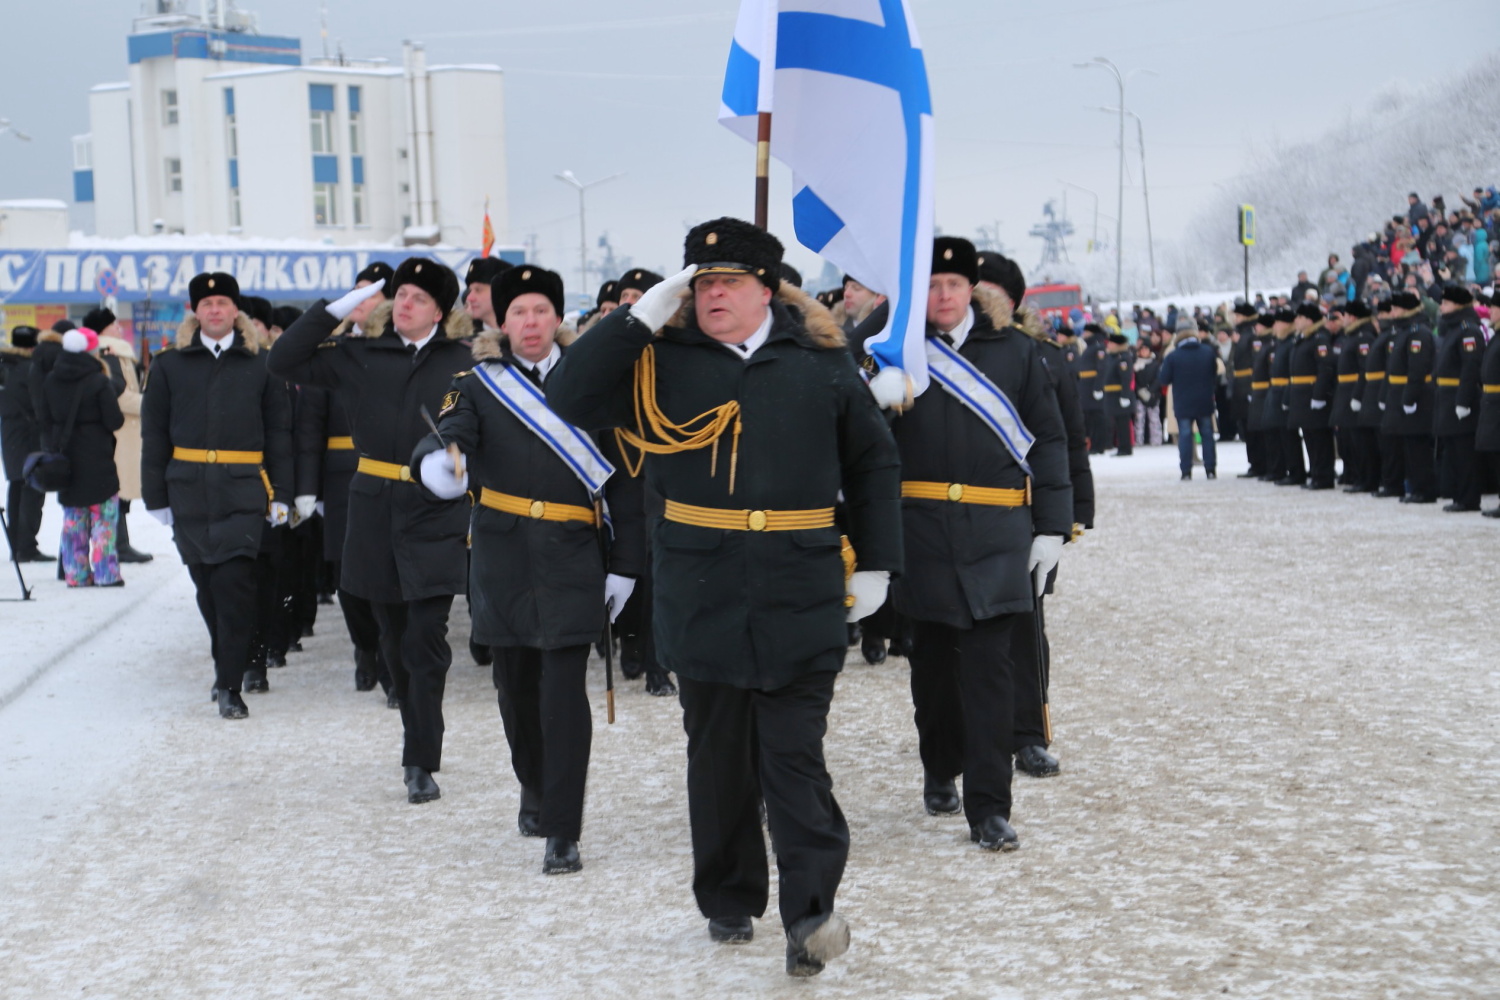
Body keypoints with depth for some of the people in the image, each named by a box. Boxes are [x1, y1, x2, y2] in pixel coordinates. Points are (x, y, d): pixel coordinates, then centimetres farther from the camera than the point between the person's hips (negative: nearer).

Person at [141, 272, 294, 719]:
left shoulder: (258, 365, 7)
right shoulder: (169, 366, 9)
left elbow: (278, 431, 8)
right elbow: (154, 435, 9)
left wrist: (280, 494, 2)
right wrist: (156, 496, 4)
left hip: (242, 491, -2)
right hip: (190, 491, 2)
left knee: (234, 583, -12)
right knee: (207, 585, 7)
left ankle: (229, 684, -9)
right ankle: (234, 662, 26)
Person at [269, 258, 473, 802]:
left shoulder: (463, 360, -1)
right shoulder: (360, 356, 6)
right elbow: (284, 361, 2)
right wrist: (336, 309, -4)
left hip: (436, 516, -3)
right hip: (375, 512, 3)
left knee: (426, 642, -8)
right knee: (394, 640, 13)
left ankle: (420, 763, -4)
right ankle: (420, 745, 29)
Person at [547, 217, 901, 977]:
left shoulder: (822, 362, 5)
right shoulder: (662, 362, 4)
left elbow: (874, 464, 12)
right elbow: (570, 398, -7)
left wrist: (876, 565, 7)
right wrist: (639, 319, -11)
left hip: (801, 598, -1)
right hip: (702, 595, 1)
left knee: (795, 755, -6)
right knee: (718, 756, 11)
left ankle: (810, 912, -9)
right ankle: (728, 901, 24)